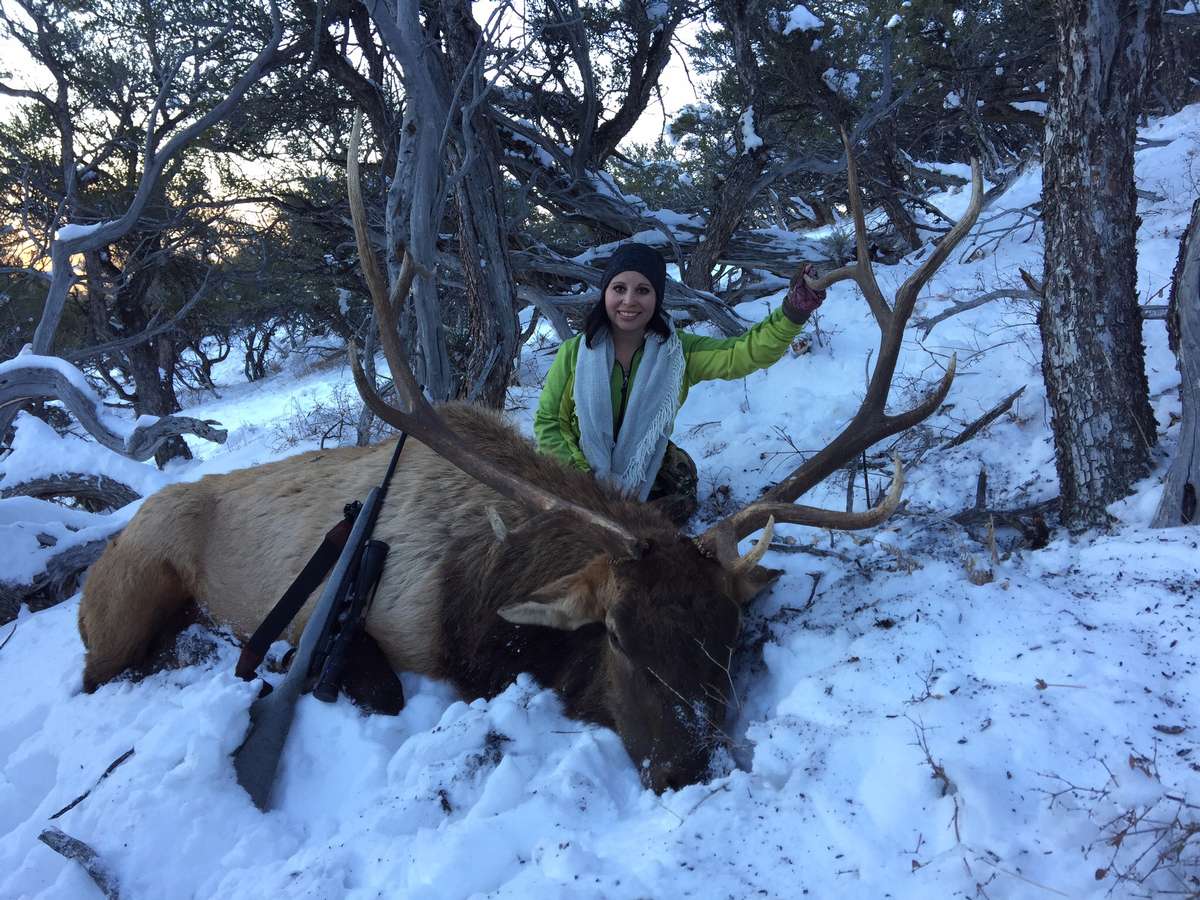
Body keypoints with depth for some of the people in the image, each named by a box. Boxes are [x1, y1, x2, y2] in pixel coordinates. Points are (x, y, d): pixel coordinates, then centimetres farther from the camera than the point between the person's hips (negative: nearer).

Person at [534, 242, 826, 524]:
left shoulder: (676, 350, -10)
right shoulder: (575, 352, -14)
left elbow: (743, 353, -24)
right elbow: (547, 423, -7)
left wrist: (793, 311, -41)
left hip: (645, 475, 3)